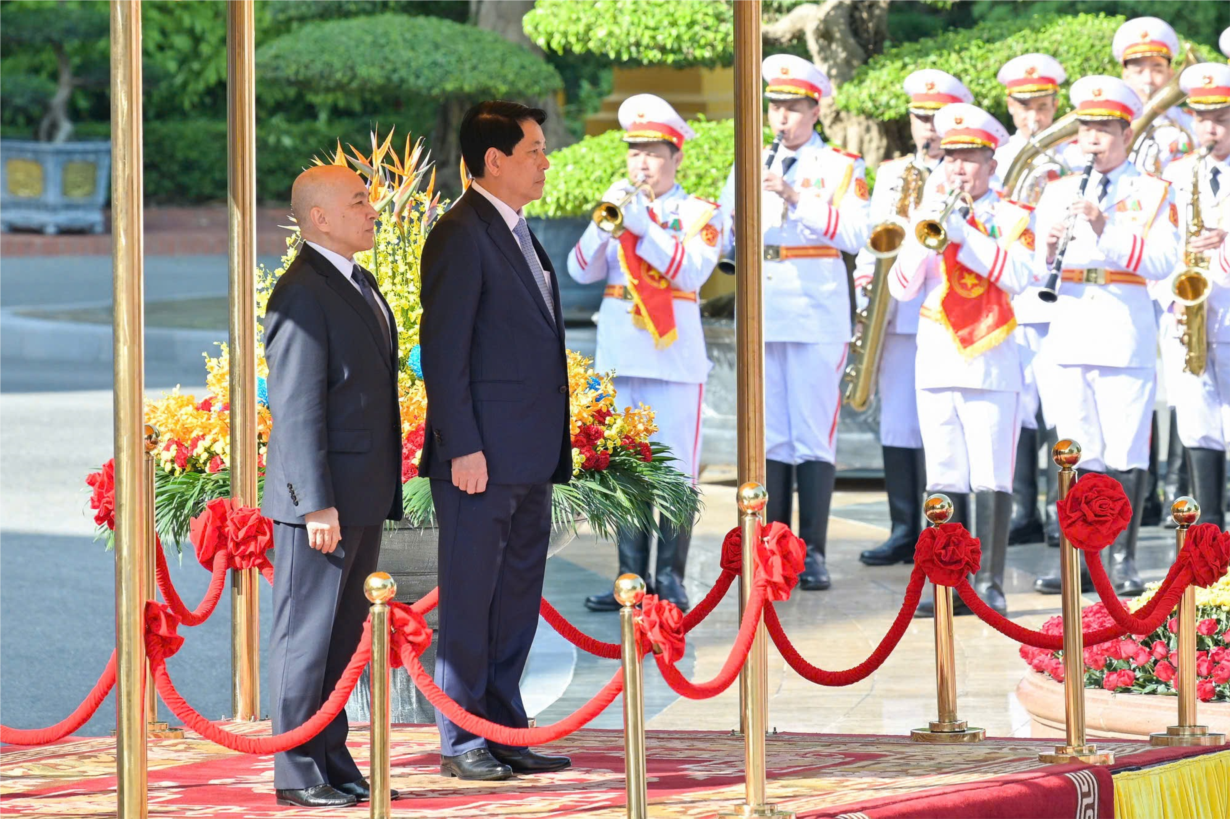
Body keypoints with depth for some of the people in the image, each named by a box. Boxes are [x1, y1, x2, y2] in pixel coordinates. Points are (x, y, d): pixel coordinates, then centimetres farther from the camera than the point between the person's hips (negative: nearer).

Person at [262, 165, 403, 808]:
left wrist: (385, 489, 19)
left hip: (363, 499, 9)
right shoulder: (302, 294, -15)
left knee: (343, 637, 13)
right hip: (320, 499, -9)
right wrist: (317, 504, -21)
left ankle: (333, 764, 20)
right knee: (306, 636, -3)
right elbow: (296, 409, -19)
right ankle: (297, 776, 2)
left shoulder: (360, 283, 16)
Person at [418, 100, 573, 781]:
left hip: (529, 461, 9)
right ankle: (461, 744, 4)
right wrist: (462, 449, -19)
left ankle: (506, 732, 20)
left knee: (516, 602, 13)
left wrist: (553, 448, 18)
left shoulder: (518, 234, 17)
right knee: (469, 603, -1)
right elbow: (443, 352, -15)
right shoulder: (460, 237, -12)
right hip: (481, 457, -9)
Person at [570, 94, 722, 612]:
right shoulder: (618, 206, 14)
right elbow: (581, 271, 4)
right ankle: (632, 578, 9)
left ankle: (670, 580, -1)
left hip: (674, 353, -4)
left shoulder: (700, 215, 5)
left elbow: (691, 272, -12)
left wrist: (642, 224, -17)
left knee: (675, 471, -5)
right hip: (619, 352, 4)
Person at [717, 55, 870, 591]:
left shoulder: (841, 167, 4)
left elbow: (855, 234, -10)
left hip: (817, 313, -4)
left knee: (814, 438, -5)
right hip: (761, 314, 4)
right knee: (768, 438, 3)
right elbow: (724, 234, 12)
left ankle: (813, 553, -3)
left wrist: (798, 199, -17)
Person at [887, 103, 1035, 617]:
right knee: (944, 482, 3)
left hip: (992, 362, -3)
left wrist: (962, 234, -17)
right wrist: (927, 239, -11)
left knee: (991, 481, -6)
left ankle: (990, 584, -3)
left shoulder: (1011, 218, 5)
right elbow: (901, 287, 5)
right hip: (937, 360, 3)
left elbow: (1018, 276, -13)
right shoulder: (928, 213, 13)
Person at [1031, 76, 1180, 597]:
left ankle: (1124, 559, 3)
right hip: (1071, 333, 3)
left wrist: (1106, 230, -20)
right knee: (1079, 453, 5)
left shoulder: (1152, 193, 4)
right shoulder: (1059, 192, 14)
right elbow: (1037, 269, 11)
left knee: (1125, 453, -3)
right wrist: (1048, 250, -11)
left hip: (1126, 334, -3)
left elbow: (1162, 261, -11)